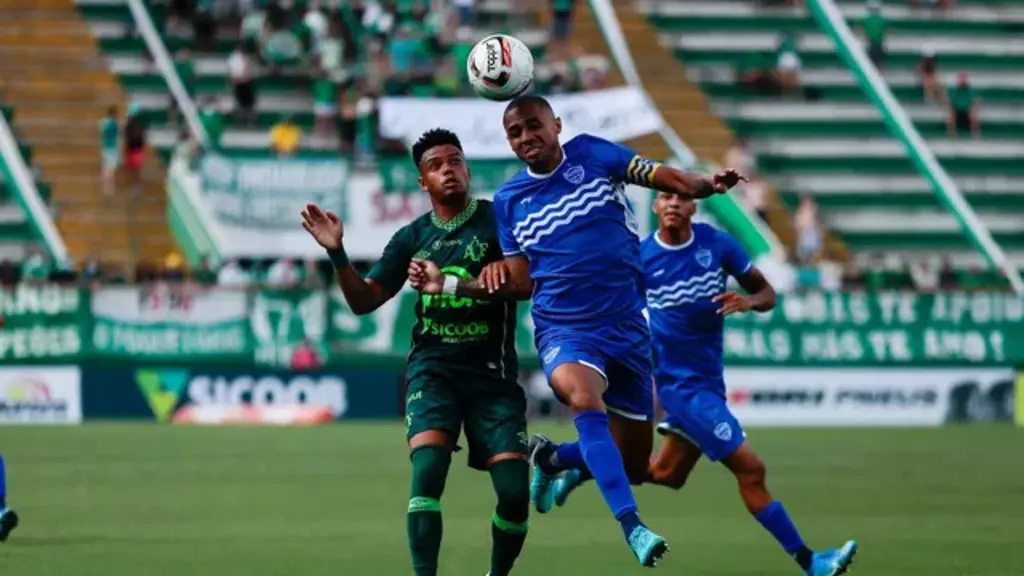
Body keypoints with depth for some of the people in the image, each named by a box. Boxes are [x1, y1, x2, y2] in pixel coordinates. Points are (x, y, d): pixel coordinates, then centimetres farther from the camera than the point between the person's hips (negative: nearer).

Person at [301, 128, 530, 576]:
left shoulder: (497, 220, -2)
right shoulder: (412, 238, 9)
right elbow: (363, 300, 11)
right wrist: (337, 254, -7)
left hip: (491, 372, -1)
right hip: (433, 370, 1)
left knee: (514, 491, -9)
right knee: (427, 469, -23)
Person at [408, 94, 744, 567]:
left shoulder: (593, 155, 1)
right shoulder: (508, 199, 5)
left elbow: (663, 178, -7)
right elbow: (520, 283, 10)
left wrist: (706, 185, -27)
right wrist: (445, 284, 2)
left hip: (627, 329, 2)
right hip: (564, 331, -1)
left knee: (633, 465, 6)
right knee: (585, 398, -37)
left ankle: (551, 458, 36)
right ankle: (632, 527, -43)